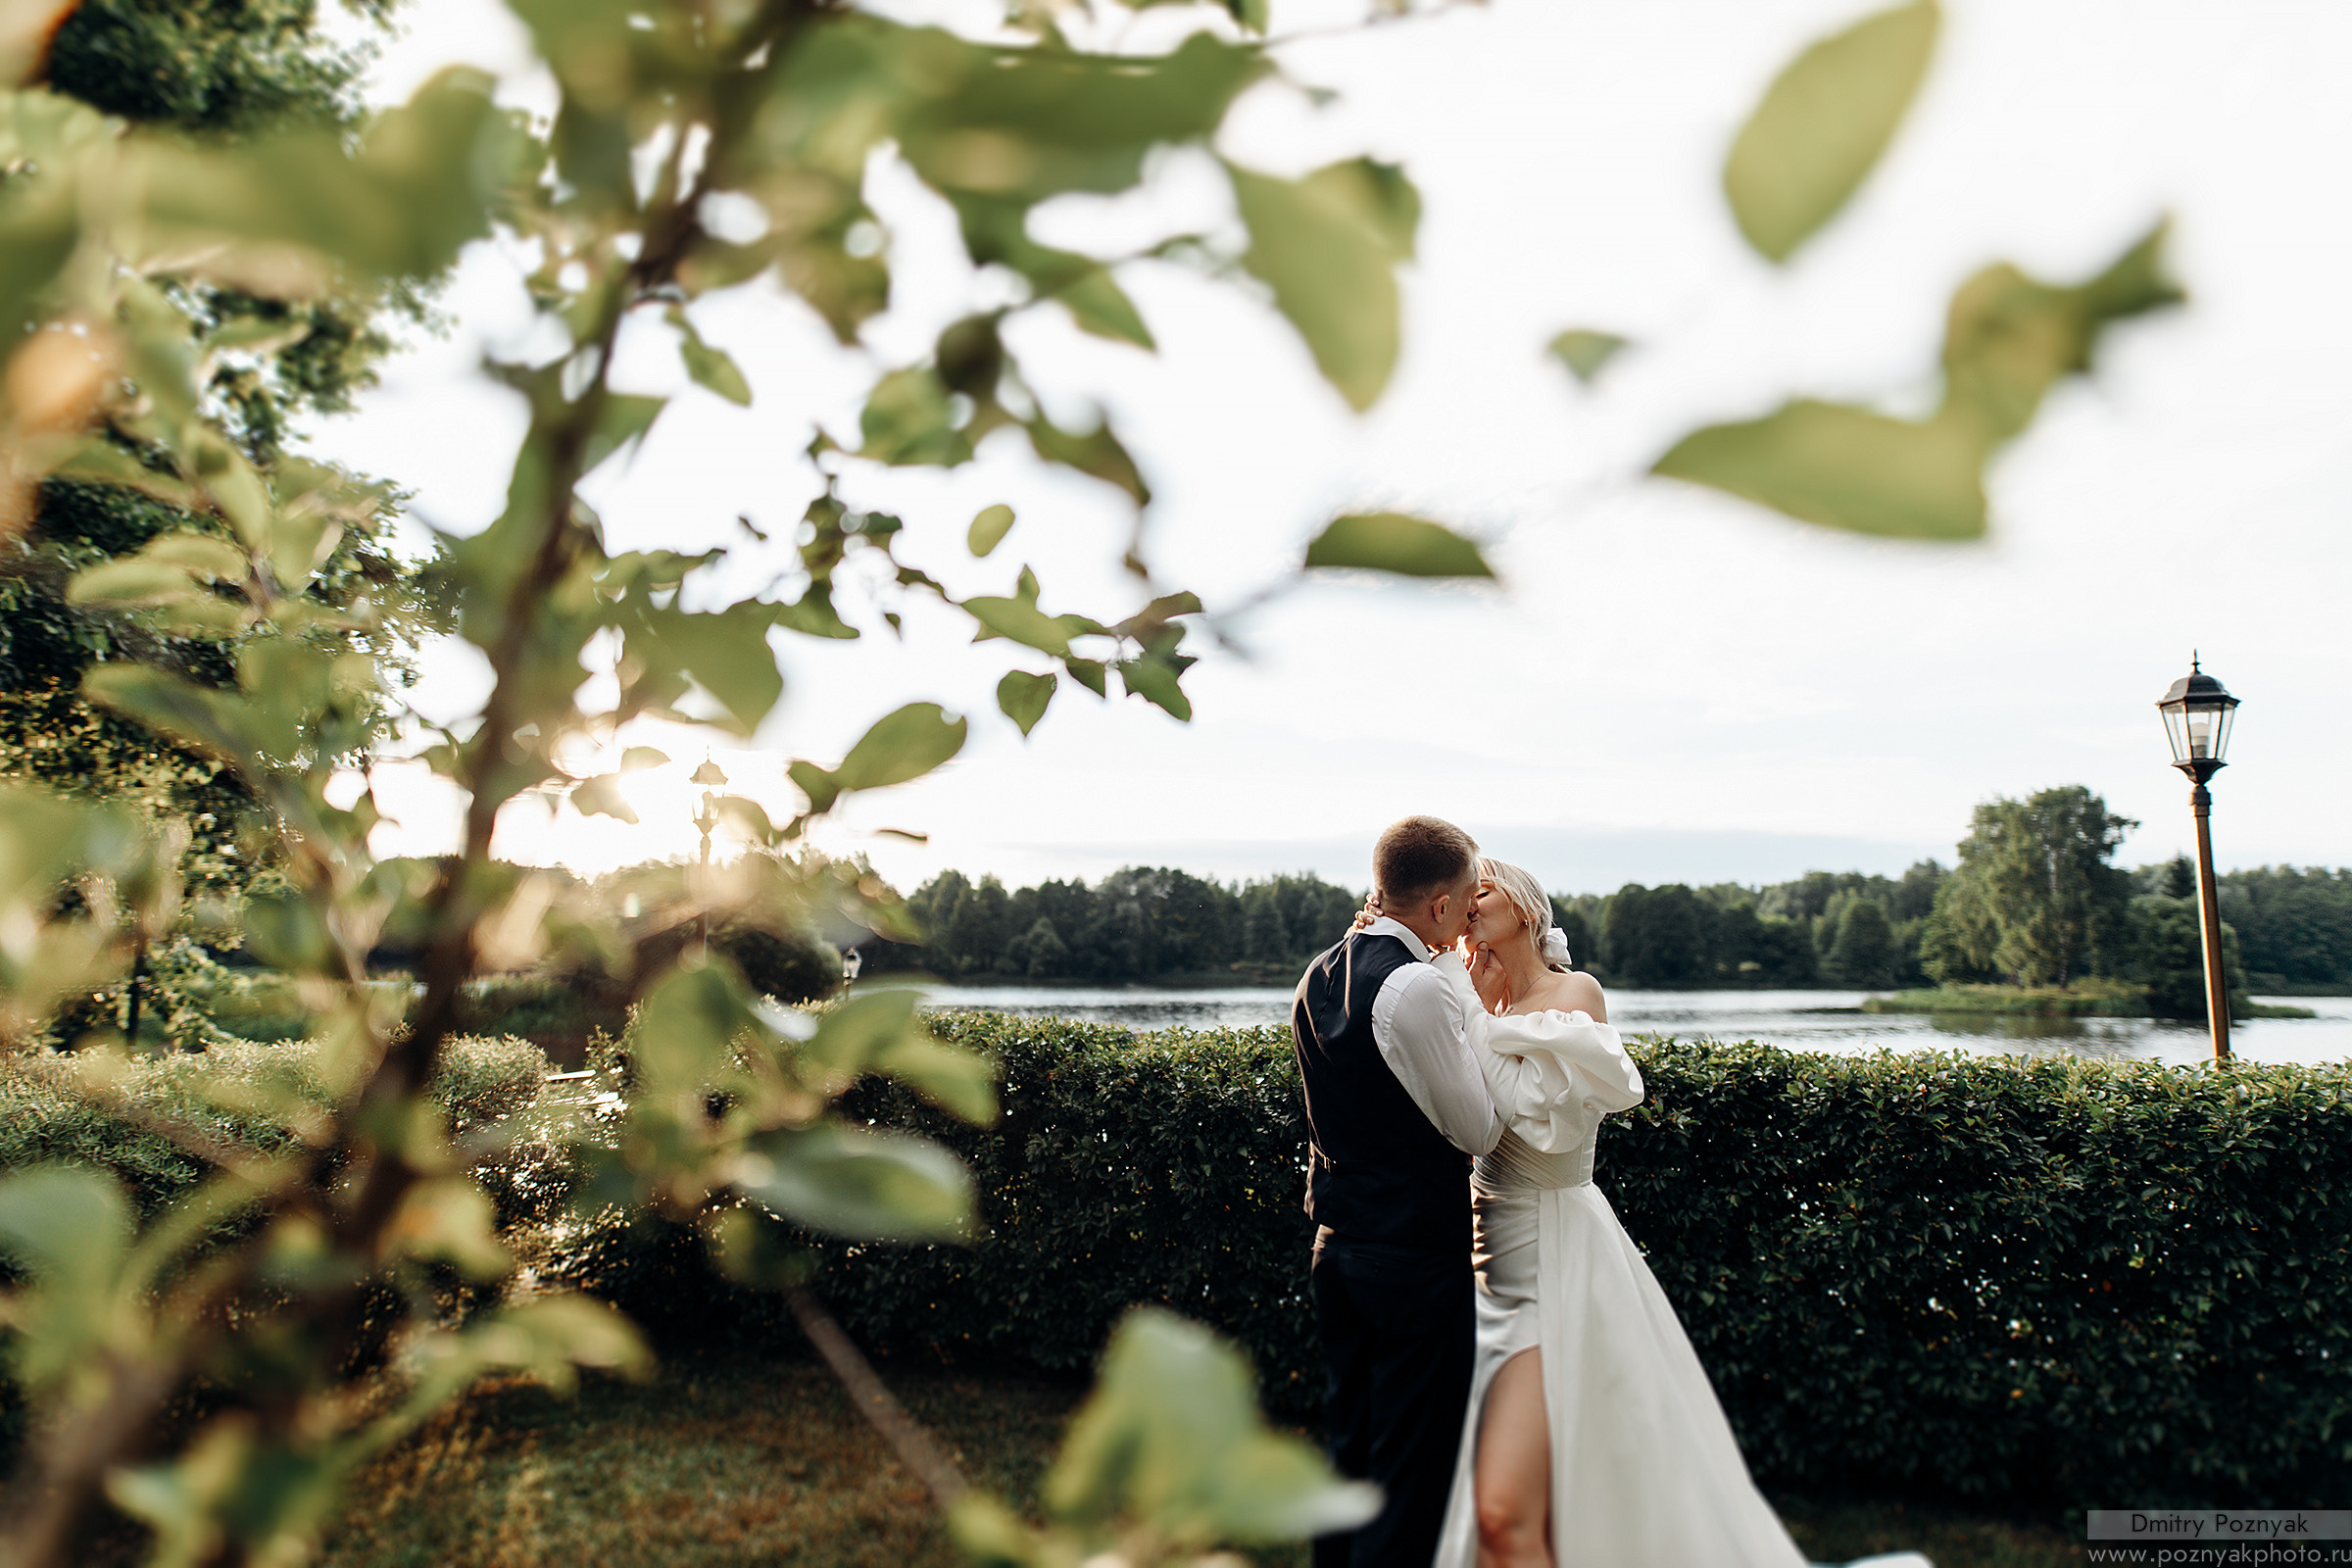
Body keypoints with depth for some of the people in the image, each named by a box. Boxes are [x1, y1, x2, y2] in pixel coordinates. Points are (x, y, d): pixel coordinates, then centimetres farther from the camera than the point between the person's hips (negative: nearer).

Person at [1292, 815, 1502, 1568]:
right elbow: (1480, 1130, -13)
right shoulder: (1421, 986, -21)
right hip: (1418, 1258, -8)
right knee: (1412, 1474, 5)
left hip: (1337, 1247, 8)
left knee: (1351, 1449, 21)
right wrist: (1467, 996, -4)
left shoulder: (1318, 976, 6)